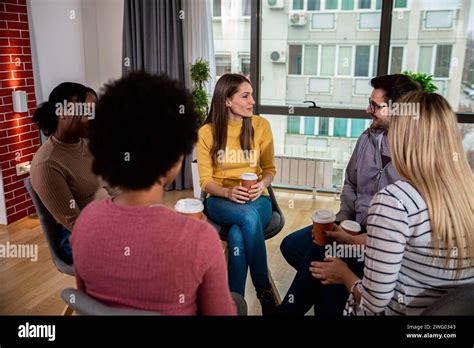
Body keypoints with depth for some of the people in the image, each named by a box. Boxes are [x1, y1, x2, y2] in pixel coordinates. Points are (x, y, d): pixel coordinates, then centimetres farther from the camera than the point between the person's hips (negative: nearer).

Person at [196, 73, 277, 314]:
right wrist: (228, 192, -23)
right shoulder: (207, 132, -3)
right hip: (221, 201, 0)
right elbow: (206, 181, -2)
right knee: (248, 217, -36)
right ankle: (265, 291, -17)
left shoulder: (261, 126, -1)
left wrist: (262, 184, -16)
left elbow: (269, 169, 8)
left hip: (256, 200, 1)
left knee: (237, 236, -34)